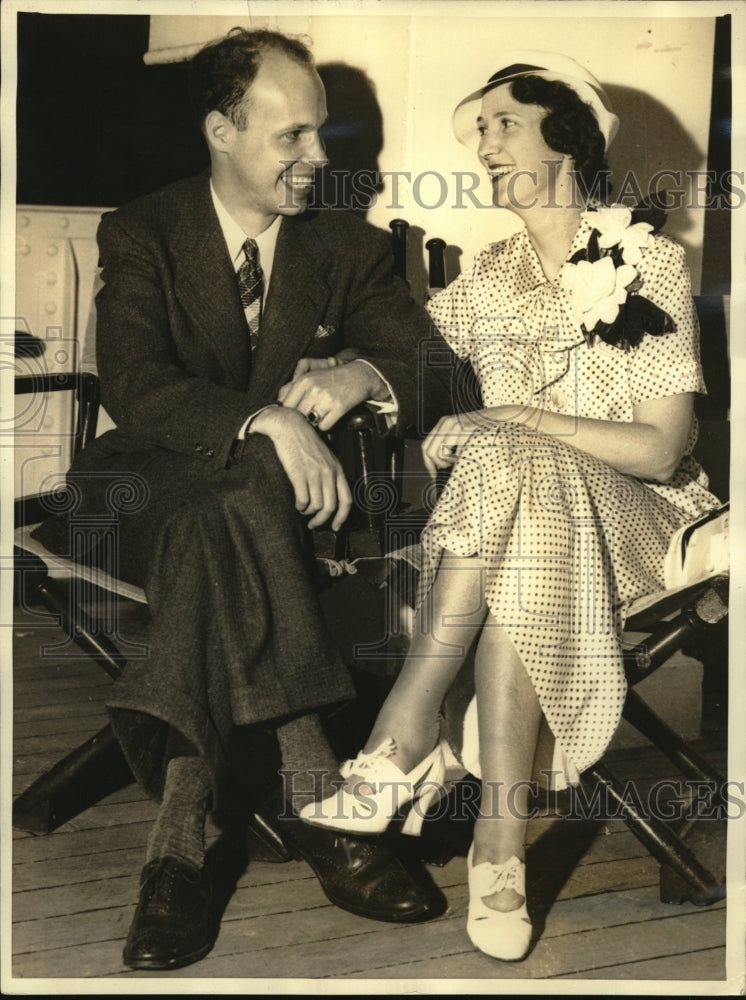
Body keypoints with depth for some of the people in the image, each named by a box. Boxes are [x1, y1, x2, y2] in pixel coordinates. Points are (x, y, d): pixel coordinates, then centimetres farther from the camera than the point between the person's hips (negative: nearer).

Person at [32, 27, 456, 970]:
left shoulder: (350, 248, 11)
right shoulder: (141, 235, 3)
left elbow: (444, 373, 2)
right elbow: (132, 385, -14)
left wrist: (361, 372, -23)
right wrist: (264, 421, -31)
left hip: (282, 486, 2)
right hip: (152, 484, -1)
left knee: (218, 532, -35)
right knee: (232, 509, -37)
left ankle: (180, 832, -36)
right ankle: (313, 798, -38)